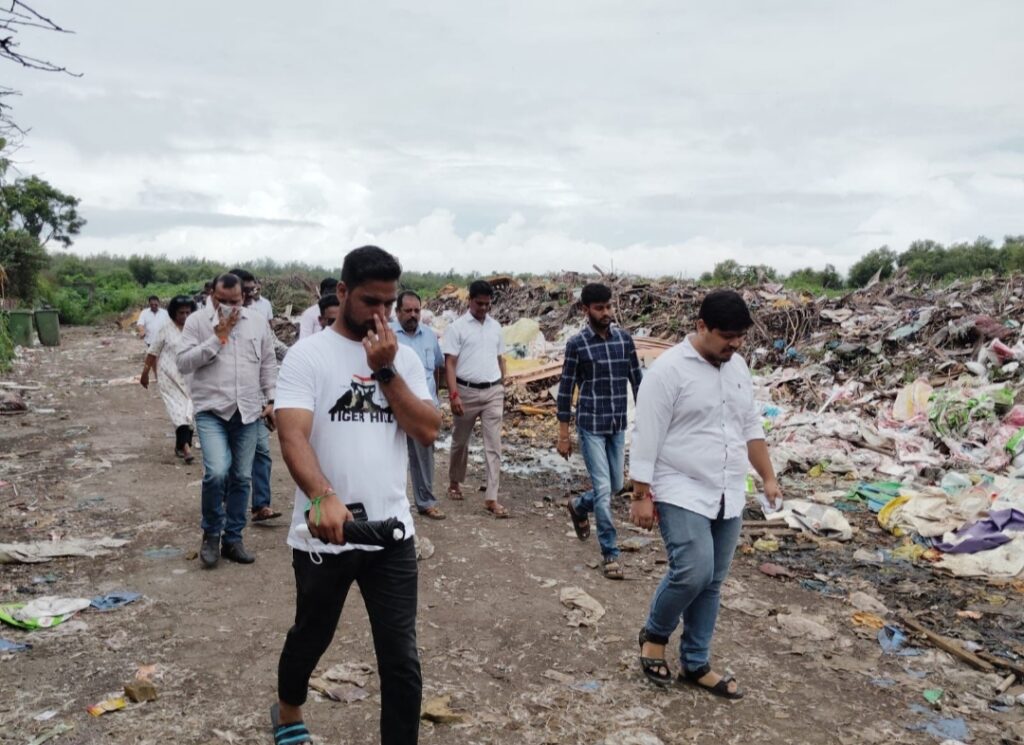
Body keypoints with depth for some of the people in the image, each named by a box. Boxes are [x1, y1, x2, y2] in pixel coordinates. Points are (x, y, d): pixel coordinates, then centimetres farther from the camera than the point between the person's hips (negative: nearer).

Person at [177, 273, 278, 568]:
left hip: (247, 411, 3)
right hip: (211, 410, -3)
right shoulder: (196, 321, -2)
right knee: (217, 472, -18)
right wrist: (217, 337, -14)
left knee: (241, 477, 8)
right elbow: (184, 363, -10)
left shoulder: (258, 322, 6)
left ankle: (233, 538, 22)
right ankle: (211, 533, 7)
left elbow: (268, 364, 13)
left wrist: (271, 399, 6)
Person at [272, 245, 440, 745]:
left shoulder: (404, 358, 5)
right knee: (311, 639, 22)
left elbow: (428, 430, -5)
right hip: (324, 533, -2)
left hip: (392, 533, 2)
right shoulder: (308, 354, -8)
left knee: (402, 660, 4)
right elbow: (293, 436, -21)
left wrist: (385, 370, -14)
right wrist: (323, 497, -38)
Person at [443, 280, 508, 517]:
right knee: (460, 441, 13)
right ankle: (454, 483, 36)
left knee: (494, 445, -3)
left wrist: (503, 389, 15)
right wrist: (454, 394, -18)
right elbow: (450, 363, -10)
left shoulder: (495, 326, 8)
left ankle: (491, 498, -2)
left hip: (493, 392, 3)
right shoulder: (457, 327, -6)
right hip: (467, 392, -3)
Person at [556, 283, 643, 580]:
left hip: (618, 426, 5)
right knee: (603, 489, -5)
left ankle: (578, 506, 44)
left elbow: (636, 380, 9)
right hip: (591, 427, -4)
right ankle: (611, 553, 8)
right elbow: (566, 389, -4)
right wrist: (563, 435, -4)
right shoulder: (577, 344, -7)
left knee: (615, 485, 15)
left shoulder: (624, 338, 4)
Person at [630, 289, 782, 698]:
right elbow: (646, 437, -14)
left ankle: (696, 664, 24)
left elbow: (750, 427, 19)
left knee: (711, 583, 10)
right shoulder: (669, 369, -13)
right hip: (682, 494, -7)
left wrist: (768, 477, 16)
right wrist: (642, 495, -15)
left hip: (727, 498, 7)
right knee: (692, 573, -17)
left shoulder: (737, 367, 9)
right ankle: (654, 633, 11)